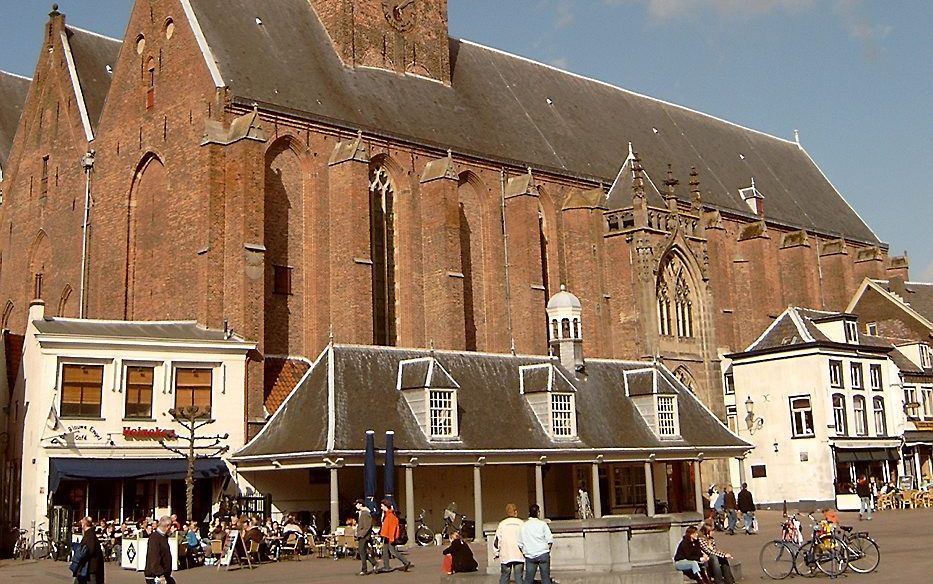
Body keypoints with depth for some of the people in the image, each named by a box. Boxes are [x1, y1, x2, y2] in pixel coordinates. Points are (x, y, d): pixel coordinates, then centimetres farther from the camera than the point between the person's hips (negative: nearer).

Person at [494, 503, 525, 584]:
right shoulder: (521, 523, -2)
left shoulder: (502, 524, 0)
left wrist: (497, 552, 17)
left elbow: (497, 540, 1)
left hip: (505, 556, 1)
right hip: (519, 556, -1)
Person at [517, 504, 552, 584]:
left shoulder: (523, 526, 3)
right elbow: (550, 540, -4)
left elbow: (520, 544, 6)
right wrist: (548, 550, 10)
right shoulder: (542, 524, -3)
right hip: (543, 554, -2)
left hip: (530, 556, 2)